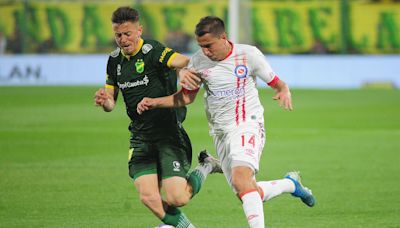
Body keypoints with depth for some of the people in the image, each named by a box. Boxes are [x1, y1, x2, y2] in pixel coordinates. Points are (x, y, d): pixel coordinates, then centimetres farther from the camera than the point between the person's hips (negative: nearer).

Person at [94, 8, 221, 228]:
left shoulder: (152, 50, -12)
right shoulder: (115, 60, 9)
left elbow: (184, 62, -29)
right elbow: (111, 102, 16)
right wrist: (104, 100, -8)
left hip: (168, 132, -6)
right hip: (141, 135, 6)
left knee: (176, 198, -13)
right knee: (148, 197, -8)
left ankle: (205, 168, 17)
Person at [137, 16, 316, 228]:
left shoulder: (248, 54, -7)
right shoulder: (198, 61, 1)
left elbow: (277, 83, 1)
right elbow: (186, 96, 13)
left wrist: (284, 92, -23)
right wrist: (154, 102, -1)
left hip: (248, 125, -4)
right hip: (220, 133, 5)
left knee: (240, 178, -30)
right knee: (251, 195, 2)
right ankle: (290, 183, 29)